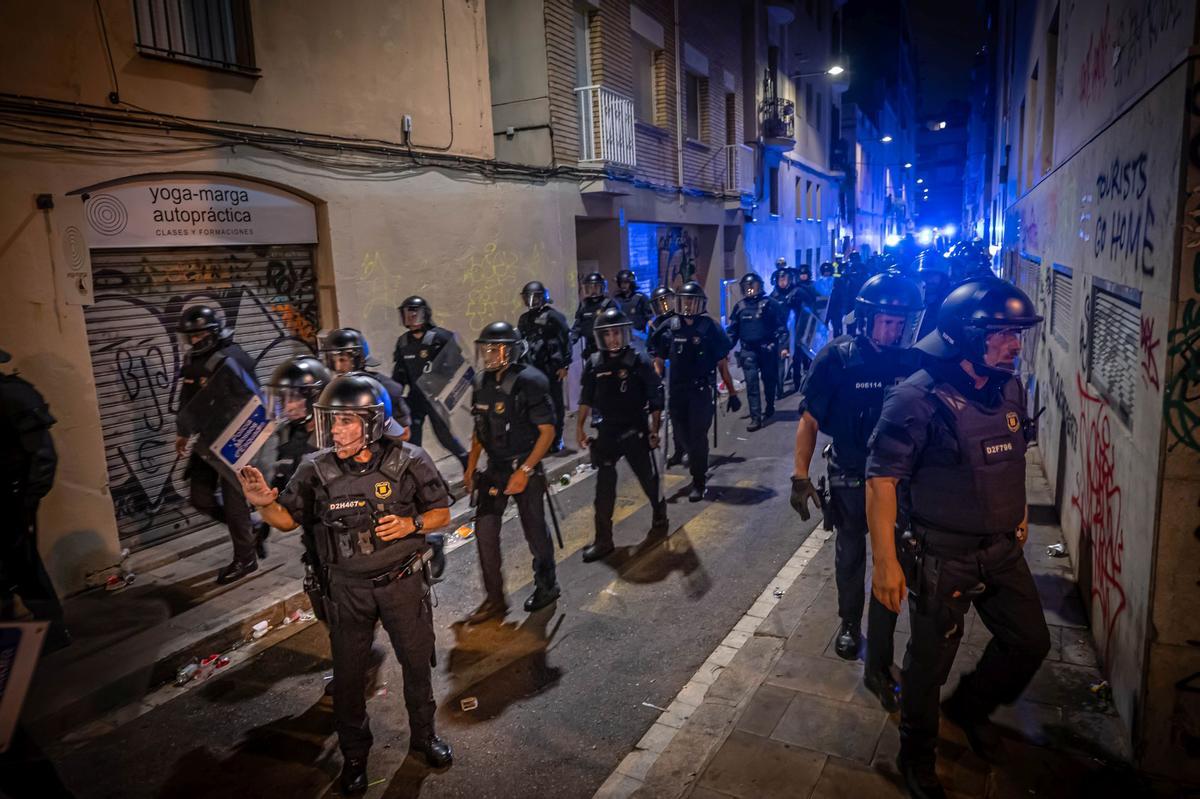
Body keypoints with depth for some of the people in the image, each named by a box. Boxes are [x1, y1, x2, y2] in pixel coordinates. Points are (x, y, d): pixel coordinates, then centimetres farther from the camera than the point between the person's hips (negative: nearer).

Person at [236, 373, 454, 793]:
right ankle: (354, 753, 39)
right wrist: (264, 503, -22)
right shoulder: (316, 469, -12)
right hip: (348, 588, 1)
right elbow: (288, 519, -1)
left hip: (403, 582, -1)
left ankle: (423, 734, 43)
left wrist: (412, 524, -25)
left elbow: (441, 513, -6)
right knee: (348, 673, 14)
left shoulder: (409, 462, -16)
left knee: (417, 661, 17)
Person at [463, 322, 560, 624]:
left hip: (524, 468, -6)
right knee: (485, 530, 2)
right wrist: (471, 466, 11)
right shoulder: (482, 383, 2)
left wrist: (525, 471, -20)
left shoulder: (528, 382, -17)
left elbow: (547, 431, -16)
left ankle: (547, 586, 31)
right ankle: (494, 598, 16)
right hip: (494, 468, 6)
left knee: (535, 531, 8)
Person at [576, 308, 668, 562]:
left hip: (636, 432, -2)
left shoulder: (640, 361, -10)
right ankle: (603, 540, 10)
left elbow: (655, 399, -6)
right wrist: (580, 426, 8)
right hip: (606, 432, 3)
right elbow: (586, 399, 10)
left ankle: (660, 516, 41)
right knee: (604, 486, 2)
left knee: (648, 478, 12)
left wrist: (654, 430, -8)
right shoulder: (594, 363, 0)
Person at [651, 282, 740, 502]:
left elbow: (723, 364, -1)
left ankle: (698, 482, 12)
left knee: (698, 436, -2)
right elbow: (659, 361, 7)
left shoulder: (710, 328, -5)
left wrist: (732, 393, 0)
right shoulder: (669, 328, 3)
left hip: (702, 391, -3)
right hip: (677, 392, 3)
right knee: (684, 436, 11)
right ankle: (699, 468, 36)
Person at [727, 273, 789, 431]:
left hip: (767, 349, -2)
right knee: (751, 384, -5)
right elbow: (732, 331, 10)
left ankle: (769, 408, 35)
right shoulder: (739, 306, 8)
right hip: (748, 351, 2)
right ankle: (756, 418, -5)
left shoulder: (770, 304, -3)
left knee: (769, 381, 12)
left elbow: (781, 327, -5)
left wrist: (784, 346, -14)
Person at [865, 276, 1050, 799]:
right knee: (930, 662, 9)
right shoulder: (919, 398, -23)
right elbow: (881, 478, -23)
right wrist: (886, 562, -24)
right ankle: (917, 757, 34)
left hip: (1003, 549, 7)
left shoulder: (1010, 389, 1)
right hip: (943, 557, -7)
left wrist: (1019, 516, 23)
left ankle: (969, 707, 46)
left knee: (1030, 641, 19)